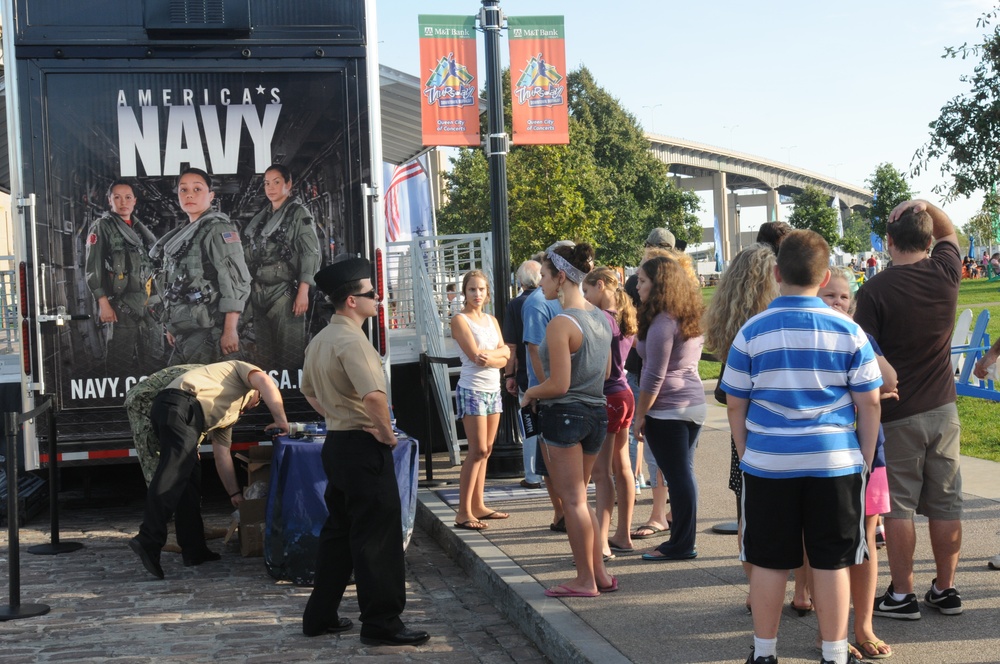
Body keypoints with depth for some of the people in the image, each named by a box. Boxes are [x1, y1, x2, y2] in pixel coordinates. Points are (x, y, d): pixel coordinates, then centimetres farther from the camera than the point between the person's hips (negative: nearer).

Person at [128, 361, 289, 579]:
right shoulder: (241, 369, 23)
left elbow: (222, 455, 35)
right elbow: (265, 382, -2)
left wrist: (235, 494, 34)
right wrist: (281, 420, 1)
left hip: (163, 411, 9)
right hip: (180, 405, -9)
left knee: (190, 481, 11)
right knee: (172, 478, -19)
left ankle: (194, 550, 13)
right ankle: (148, 542, -31)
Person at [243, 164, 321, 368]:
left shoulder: (299, 214, 0)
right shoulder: (260, 217, 17)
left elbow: (311, 254, -7)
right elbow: (249, 255, 19)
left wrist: (303, 292, -16)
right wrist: (249, 290, 12)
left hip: (285, 293, -6)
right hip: (259, 294, 6)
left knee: (289, 356, -5)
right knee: (264, 357, 7)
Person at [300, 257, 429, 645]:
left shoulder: (320, 341, 12)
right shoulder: (351, 340, -19)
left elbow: (309, 391, 25)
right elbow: (373, 395, -32)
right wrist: (387, 433, -18)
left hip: (336, 442, 10)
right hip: (363, 446, -10)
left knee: (338, 530, 17)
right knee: (377, 537, -3)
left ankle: (320, 617, 23)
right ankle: (381, 625, 2)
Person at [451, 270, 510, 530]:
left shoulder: (491, 320, 15)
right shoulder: (460, 320, -6)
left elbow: (505, 354, 3)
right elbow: (475, 356, -17)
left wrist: (490, 355, -14)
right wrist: (499, 356, -7)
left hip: (493, 389, 7)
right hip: (472, 389, -7)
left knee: (485, 450, 9)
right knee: (478, 450, -11)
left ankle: (478, 505, 15)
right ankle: (463, 513, -8)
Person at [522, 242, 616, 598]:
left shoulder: (560, 324, -18)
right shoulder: (602, 318, 7)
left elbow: (558, 385, -19)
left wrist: (530, 393, -2)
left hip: (564, 414, -8)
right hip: (596, 412, 8)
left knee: (573, 500, 2)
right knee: (577, 497, 18)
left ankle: (585, 580, 10)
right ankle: (600, 573, 19)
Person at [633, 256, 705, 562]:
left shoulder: (662, 323, -16)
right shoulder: (691, 319, 12)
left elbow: (654, 376, -18)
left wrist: (640, 415, -11)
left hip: (667, 409, -9)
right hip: (694, 403, 9)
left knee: (676, 474, -3)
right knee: (684, 472, 13)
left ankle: (681, 544, 3)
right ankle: (683, 539, 19)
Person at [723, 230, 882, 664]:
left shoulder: (752, 331, -4)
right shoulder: (848, 331, -3)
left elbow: (734, 404, 0)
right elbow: (869, 403, 0)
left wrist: (746, 456, 12)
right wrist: (865, 460, 10)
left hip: (768, 464, 0)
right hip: (835, 463, 0)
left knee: (768, 561, 10)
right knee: (831, 562, 8)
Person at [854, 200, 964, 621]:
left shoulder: (876, 290, -14)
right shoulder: (946, 273, -1)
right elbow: (948, 232, 21)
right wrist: (923, 206, 4)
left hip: (896, 414, -4)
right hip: (943, 408, 4)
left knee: (898, 506, 3)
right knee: (945, 503, 11)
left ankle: (902, 595, 9)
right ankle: (945, 590, 20)